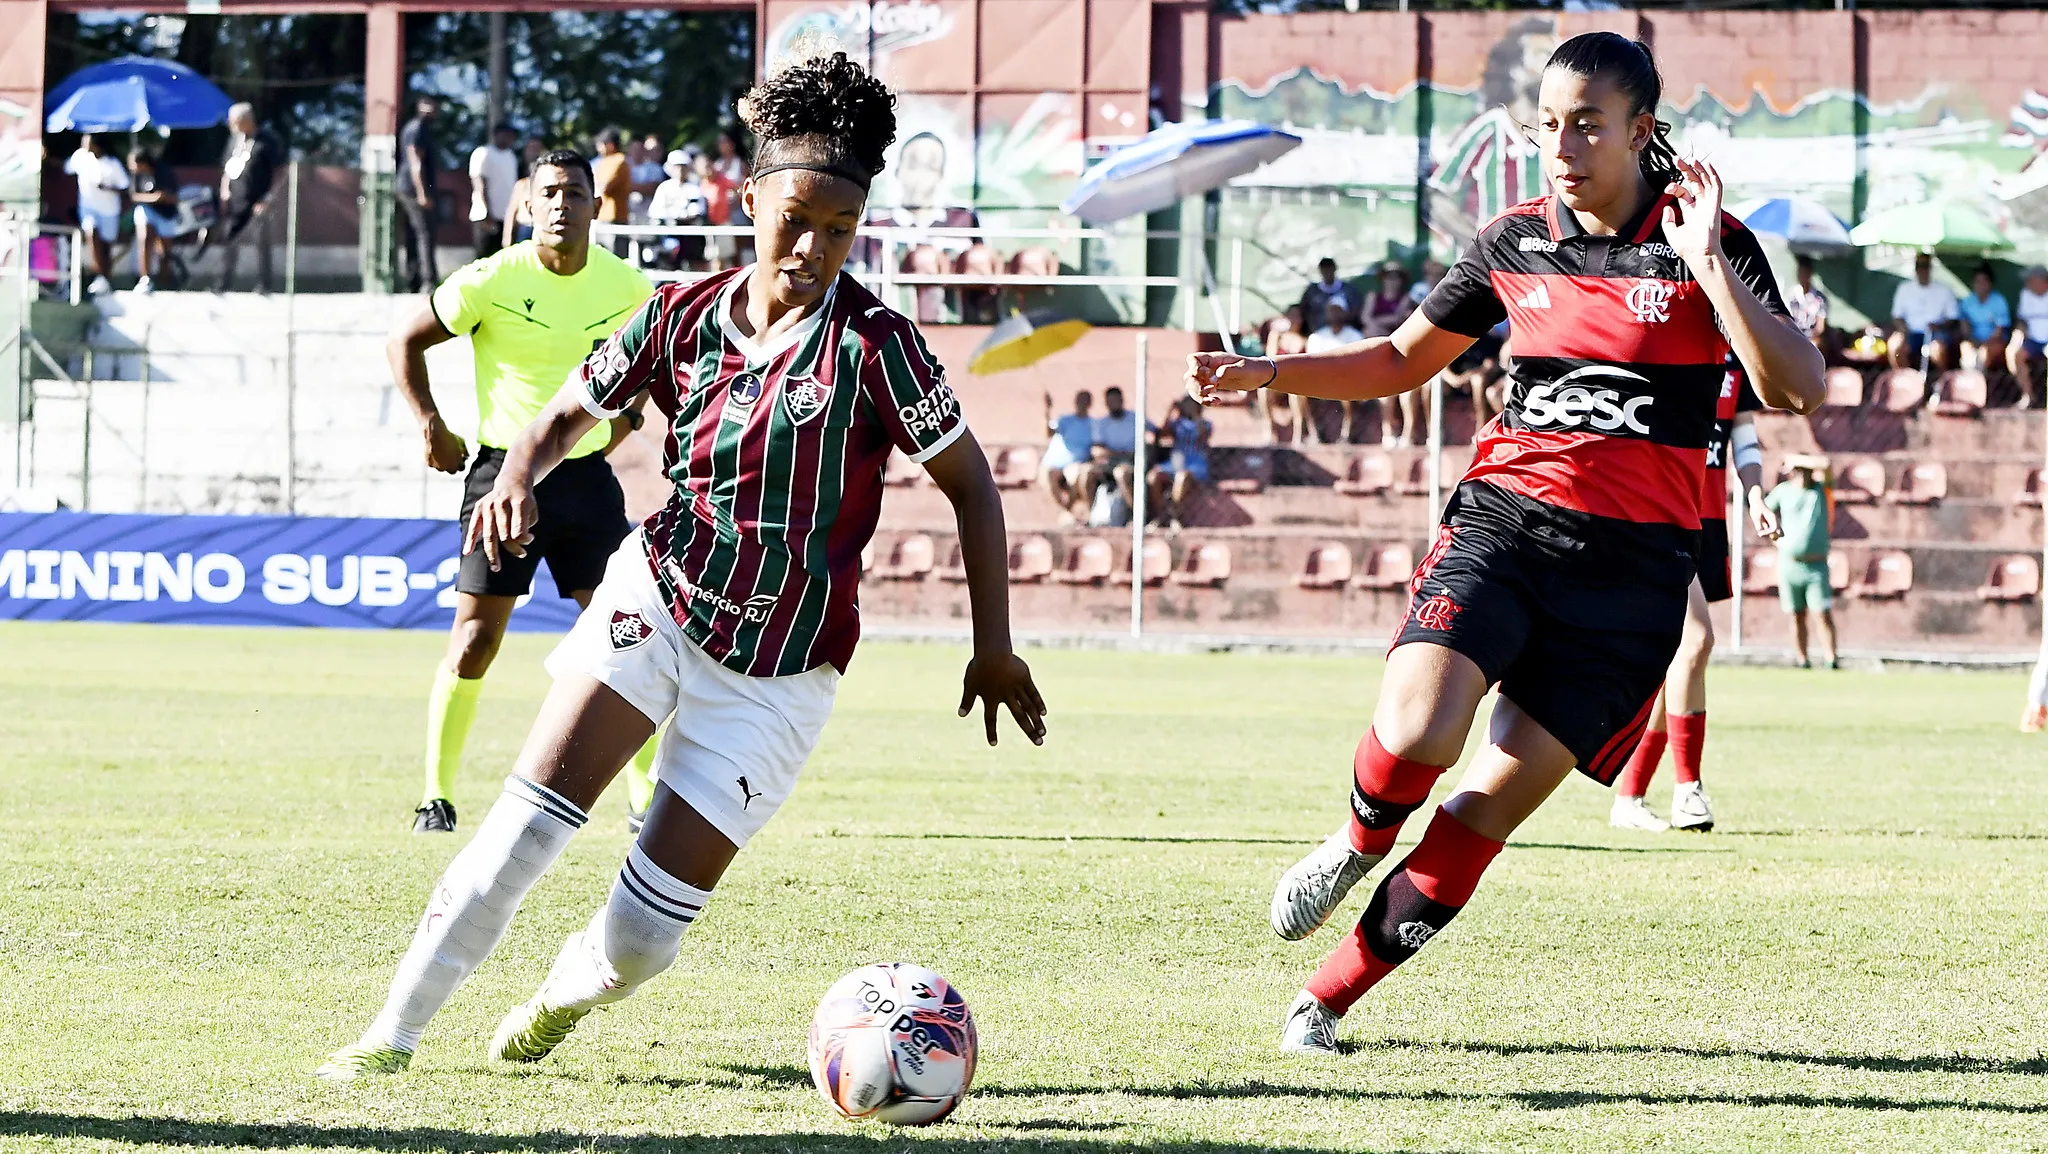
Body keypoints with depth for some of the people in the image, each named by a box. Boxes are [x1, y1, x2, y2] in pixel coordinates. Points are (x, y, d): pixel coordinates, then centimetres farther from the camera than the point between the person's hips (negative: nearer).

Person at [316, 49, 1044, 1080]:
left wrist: (993, 647, -7)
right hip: (657, 603, 2)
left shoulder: (872, 343, -14)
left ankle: (573, 984, 33)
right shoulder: (682, 318, -2)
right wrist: (517, 479, -12)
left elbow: (969, 482, -6)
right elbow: (567, 414, 11)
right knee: (530, 817, -18)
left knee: (641, 938, -3)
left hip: (776, 675, -2)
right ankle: (393, 1032, -7)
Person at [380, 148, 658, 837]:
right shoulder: (491, 281, -10)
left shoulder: (627, 287, 0)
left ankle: (646, 799, 7)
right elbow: (405, 342, 2)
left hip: (587, 473, 3)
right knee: (474, 638, -5)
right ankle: (436, 798, 7)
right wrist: (431, 428, -3)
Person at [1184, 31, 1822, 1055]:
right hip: (1505, 517, 2)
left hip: (1633, 566, -1)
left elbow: (1798, 391, -15)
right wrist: (1267, 372, 9)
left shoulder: (1706, 242, -3)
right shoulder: (1513, 243, 8)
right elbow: (1402, 361, 22)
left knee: (1492, 805, -5)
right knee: (1415, 734, -25)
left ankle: (1328, 996, 10)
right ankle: (1360, 845, 10)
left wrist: (1709, 267, -24)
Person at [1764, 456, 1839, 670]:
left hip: (1816, 566, -2)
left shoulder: (1822, 489, 2)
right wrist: (1776, 531, 7)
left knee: (1824, 613, -10)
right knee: (1797, 616, 4)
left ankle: (1832, 660, -12)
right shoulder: (1783, 491, 7)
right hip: (1789, 563, 2)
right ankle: (1803, 662, 8)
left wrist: (1797, 459, -6)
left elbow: (1825, 464, -15)